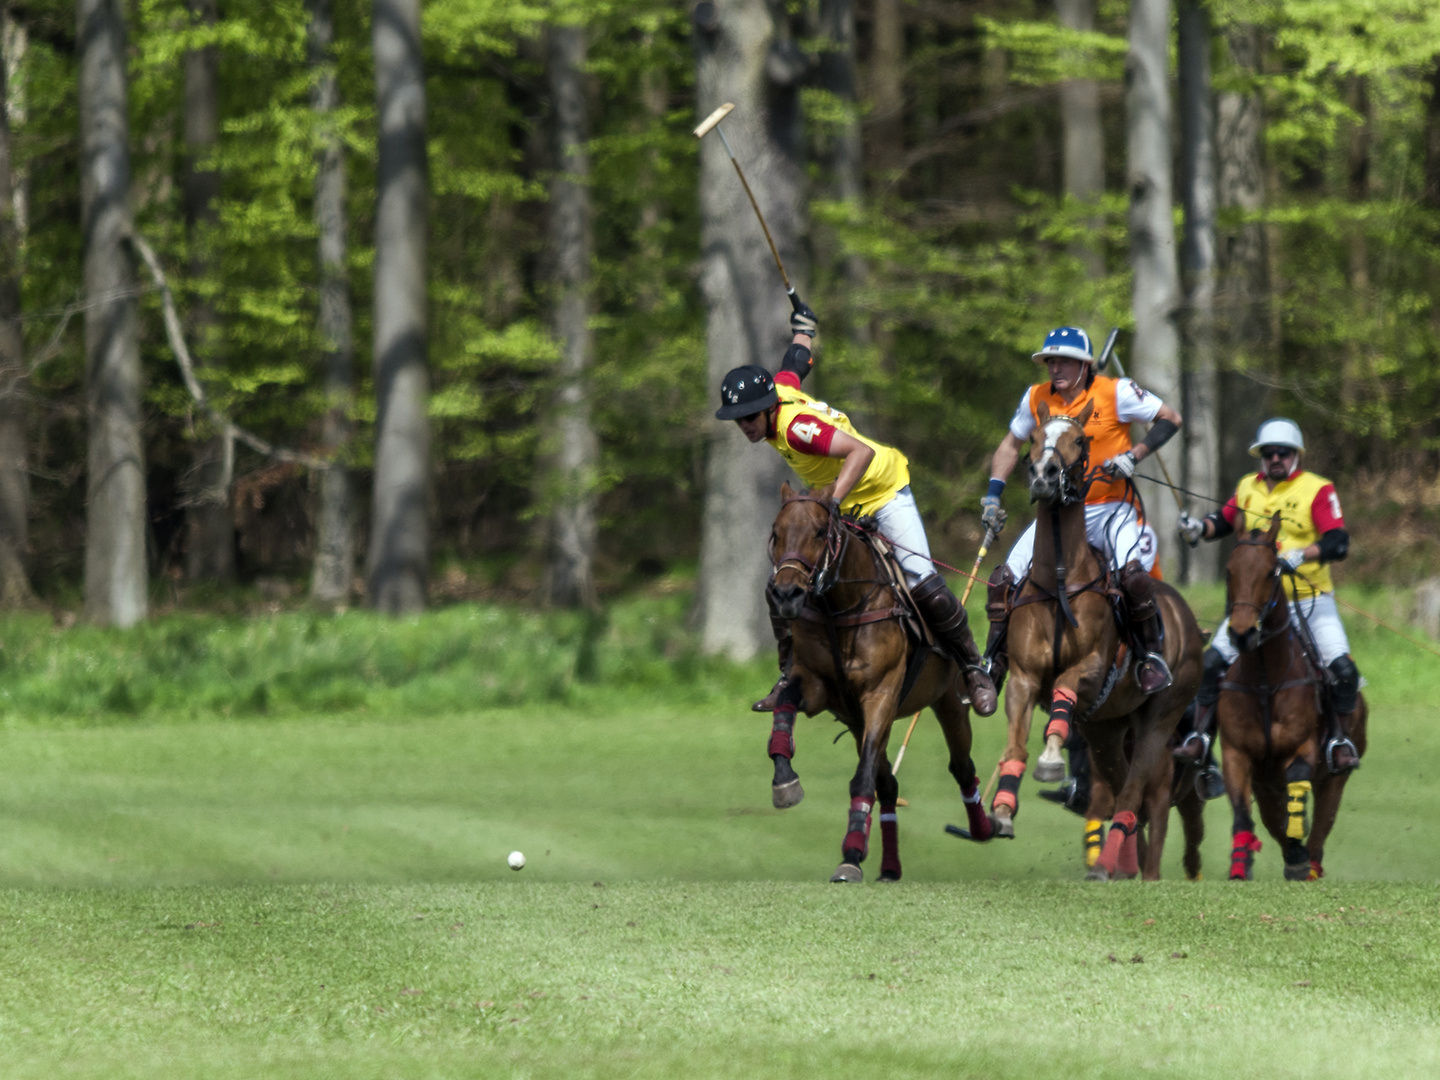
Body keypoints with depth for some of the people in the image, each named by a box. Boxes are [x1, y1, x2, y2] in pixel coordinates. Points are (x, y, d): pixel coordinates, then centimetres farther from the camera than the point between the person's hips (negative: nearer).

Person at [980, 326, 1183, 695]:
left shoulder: (1116, 393, -8)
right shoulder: (1036, 399, 5)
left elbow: (1170, 419, -3)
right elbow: (1011, 444, 20)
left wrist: (1134, 456, -16)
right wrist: (993, 494, 8)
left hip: (1111, 510, -4)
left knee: (1133, 574, -30)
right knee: (1004, 580, -8)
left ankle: (1152, 654, -9)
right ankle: (993, 663, 7)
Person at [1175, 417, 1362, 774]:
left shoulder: (1318, 490, -6)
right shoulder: (1247, 489, 9)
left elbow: (1338, 543, -16)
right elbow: (1223, 521, 24)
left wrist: (1300, 555, -32)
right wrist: (1198, 528, 2)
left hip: (1309, 600, -3)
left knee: (1342, 669, -18)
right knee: (1211, 663, -9)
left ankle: (1340, 738, 2)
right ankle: (1200, 736, 2)